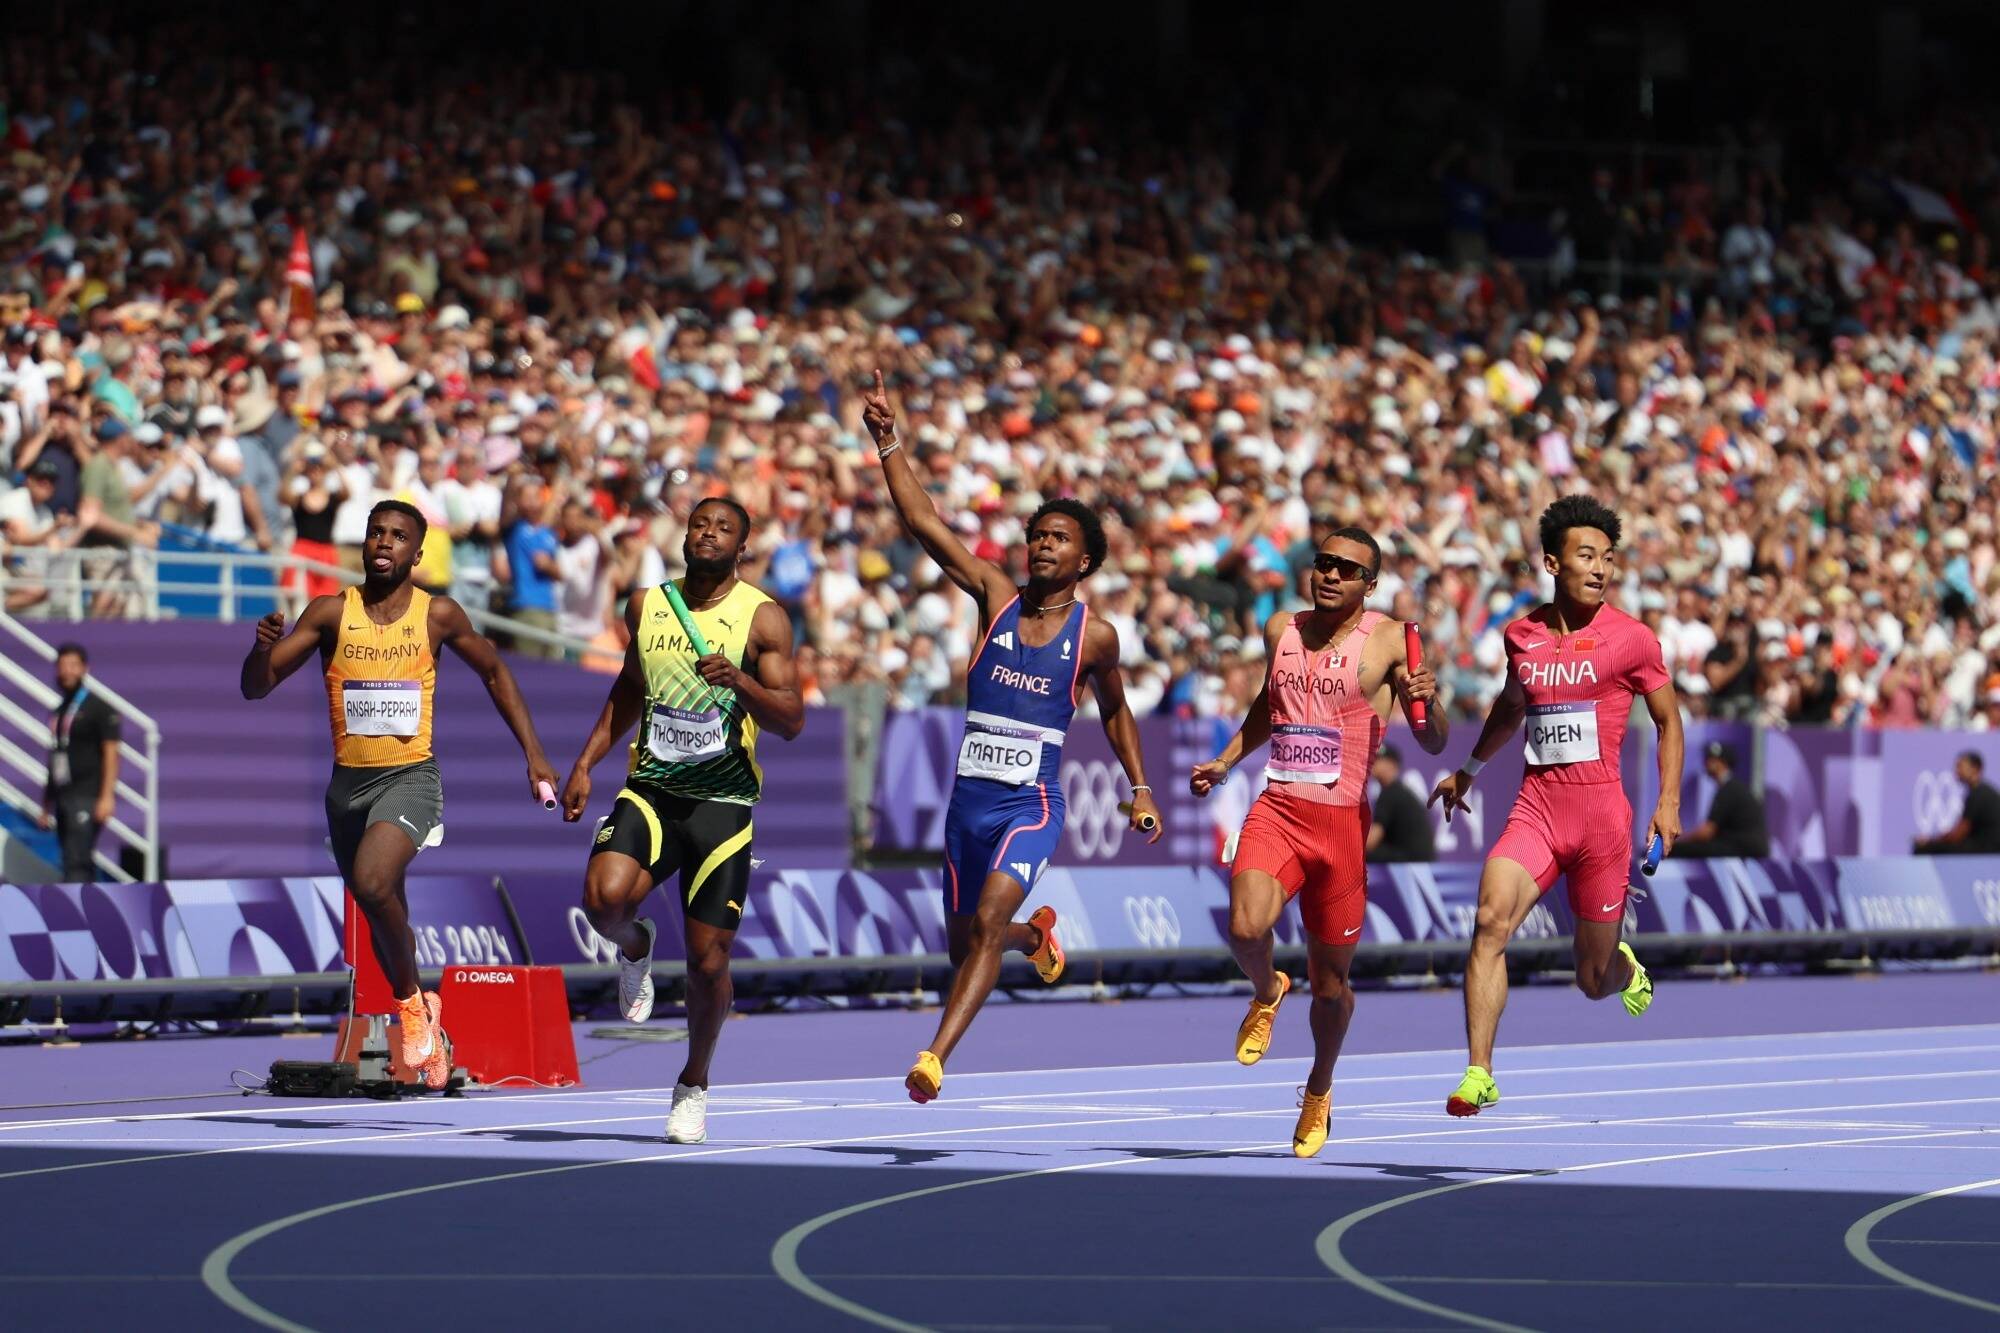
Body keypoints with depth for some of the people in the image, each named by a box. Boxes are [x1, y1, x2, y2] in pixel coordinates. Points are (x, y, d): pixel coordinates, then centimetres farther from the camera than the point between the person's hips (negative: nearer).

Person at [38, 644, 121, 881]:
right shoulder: (58, 712, 19)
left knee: (76, 863, -16)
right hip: (62, 797, 7)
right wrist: (46, 805, 18)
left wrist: (107, 796, -17)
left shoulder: (98, 708, -2)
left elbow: (111, 752, -8)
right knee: (81, 864, 10)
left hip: (87, 797, -7)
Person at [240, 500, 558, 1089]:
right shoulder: (331, 613, -2)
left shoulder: (439, 615, -3)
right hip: (348, 781, 3)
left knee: (372, 883, -30)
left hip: (410, 777, -3)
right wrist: (264, 647, -27)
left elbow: (495, 673, 14)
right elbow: (255, 689, -4)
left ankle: (412, 1000, -8)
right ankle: (429, 1035, 35)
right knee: (386, 919, 14)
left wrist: (533, 752, 9)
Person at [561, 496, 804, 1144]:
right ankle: (636, 949, 11)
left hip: (723, 800, -2)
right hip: (650, 788, 2)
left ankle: (693, 1085, 21)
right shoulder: (646, 605, 9)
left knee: (708, 957, -2)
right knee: (604, 897, -26)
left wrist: (740, 682, -26)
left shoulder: (763, 617, -3)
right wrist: (586, 762, 19)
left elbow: (792, 721, -8)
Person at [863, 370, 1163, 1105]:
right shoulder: (996, 597, 2)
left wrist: (1140, 790, 14)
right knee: (962, 942, 16)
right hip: (969, 797, 3)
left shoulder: (1095, 635, 0)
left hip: (1031, 804, -3)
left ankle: (935, 1058, -33)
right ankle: (1036, 934, 53)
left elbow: (1115, 711, 18)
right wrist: (888, 442, -15)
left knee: (990, 918, -25)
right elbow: (923, 522, -6)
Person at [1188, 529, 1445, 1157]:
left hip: (1342, 820, -2)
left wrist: (1425, 701, -24)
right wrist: (1226, 760, 21)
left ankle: (1319, 1091, 32)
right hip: (1277, 810, 2)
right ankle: (1267, 994, 10)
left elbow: (1434, 743, -4)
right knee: (1245, 928, -26)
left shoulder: (1388, 639, -2)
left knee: (1330, 979, 6)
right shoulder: (1282, 629, 10)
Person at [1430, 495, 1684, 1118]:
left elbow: (1668, 721, 9)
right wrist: (1468, 771, 36)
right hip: (1535, 808, 2)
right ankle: (1478, 1076, -23)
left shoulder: (1631, 639, -2)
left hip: (1601, 811, -2)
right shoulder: (1521, 635, 7)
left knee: (1596, 983, 6)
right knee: (1491, 920, -25)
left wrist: (1668, 802, -2)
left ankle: (1623, 965, 46)